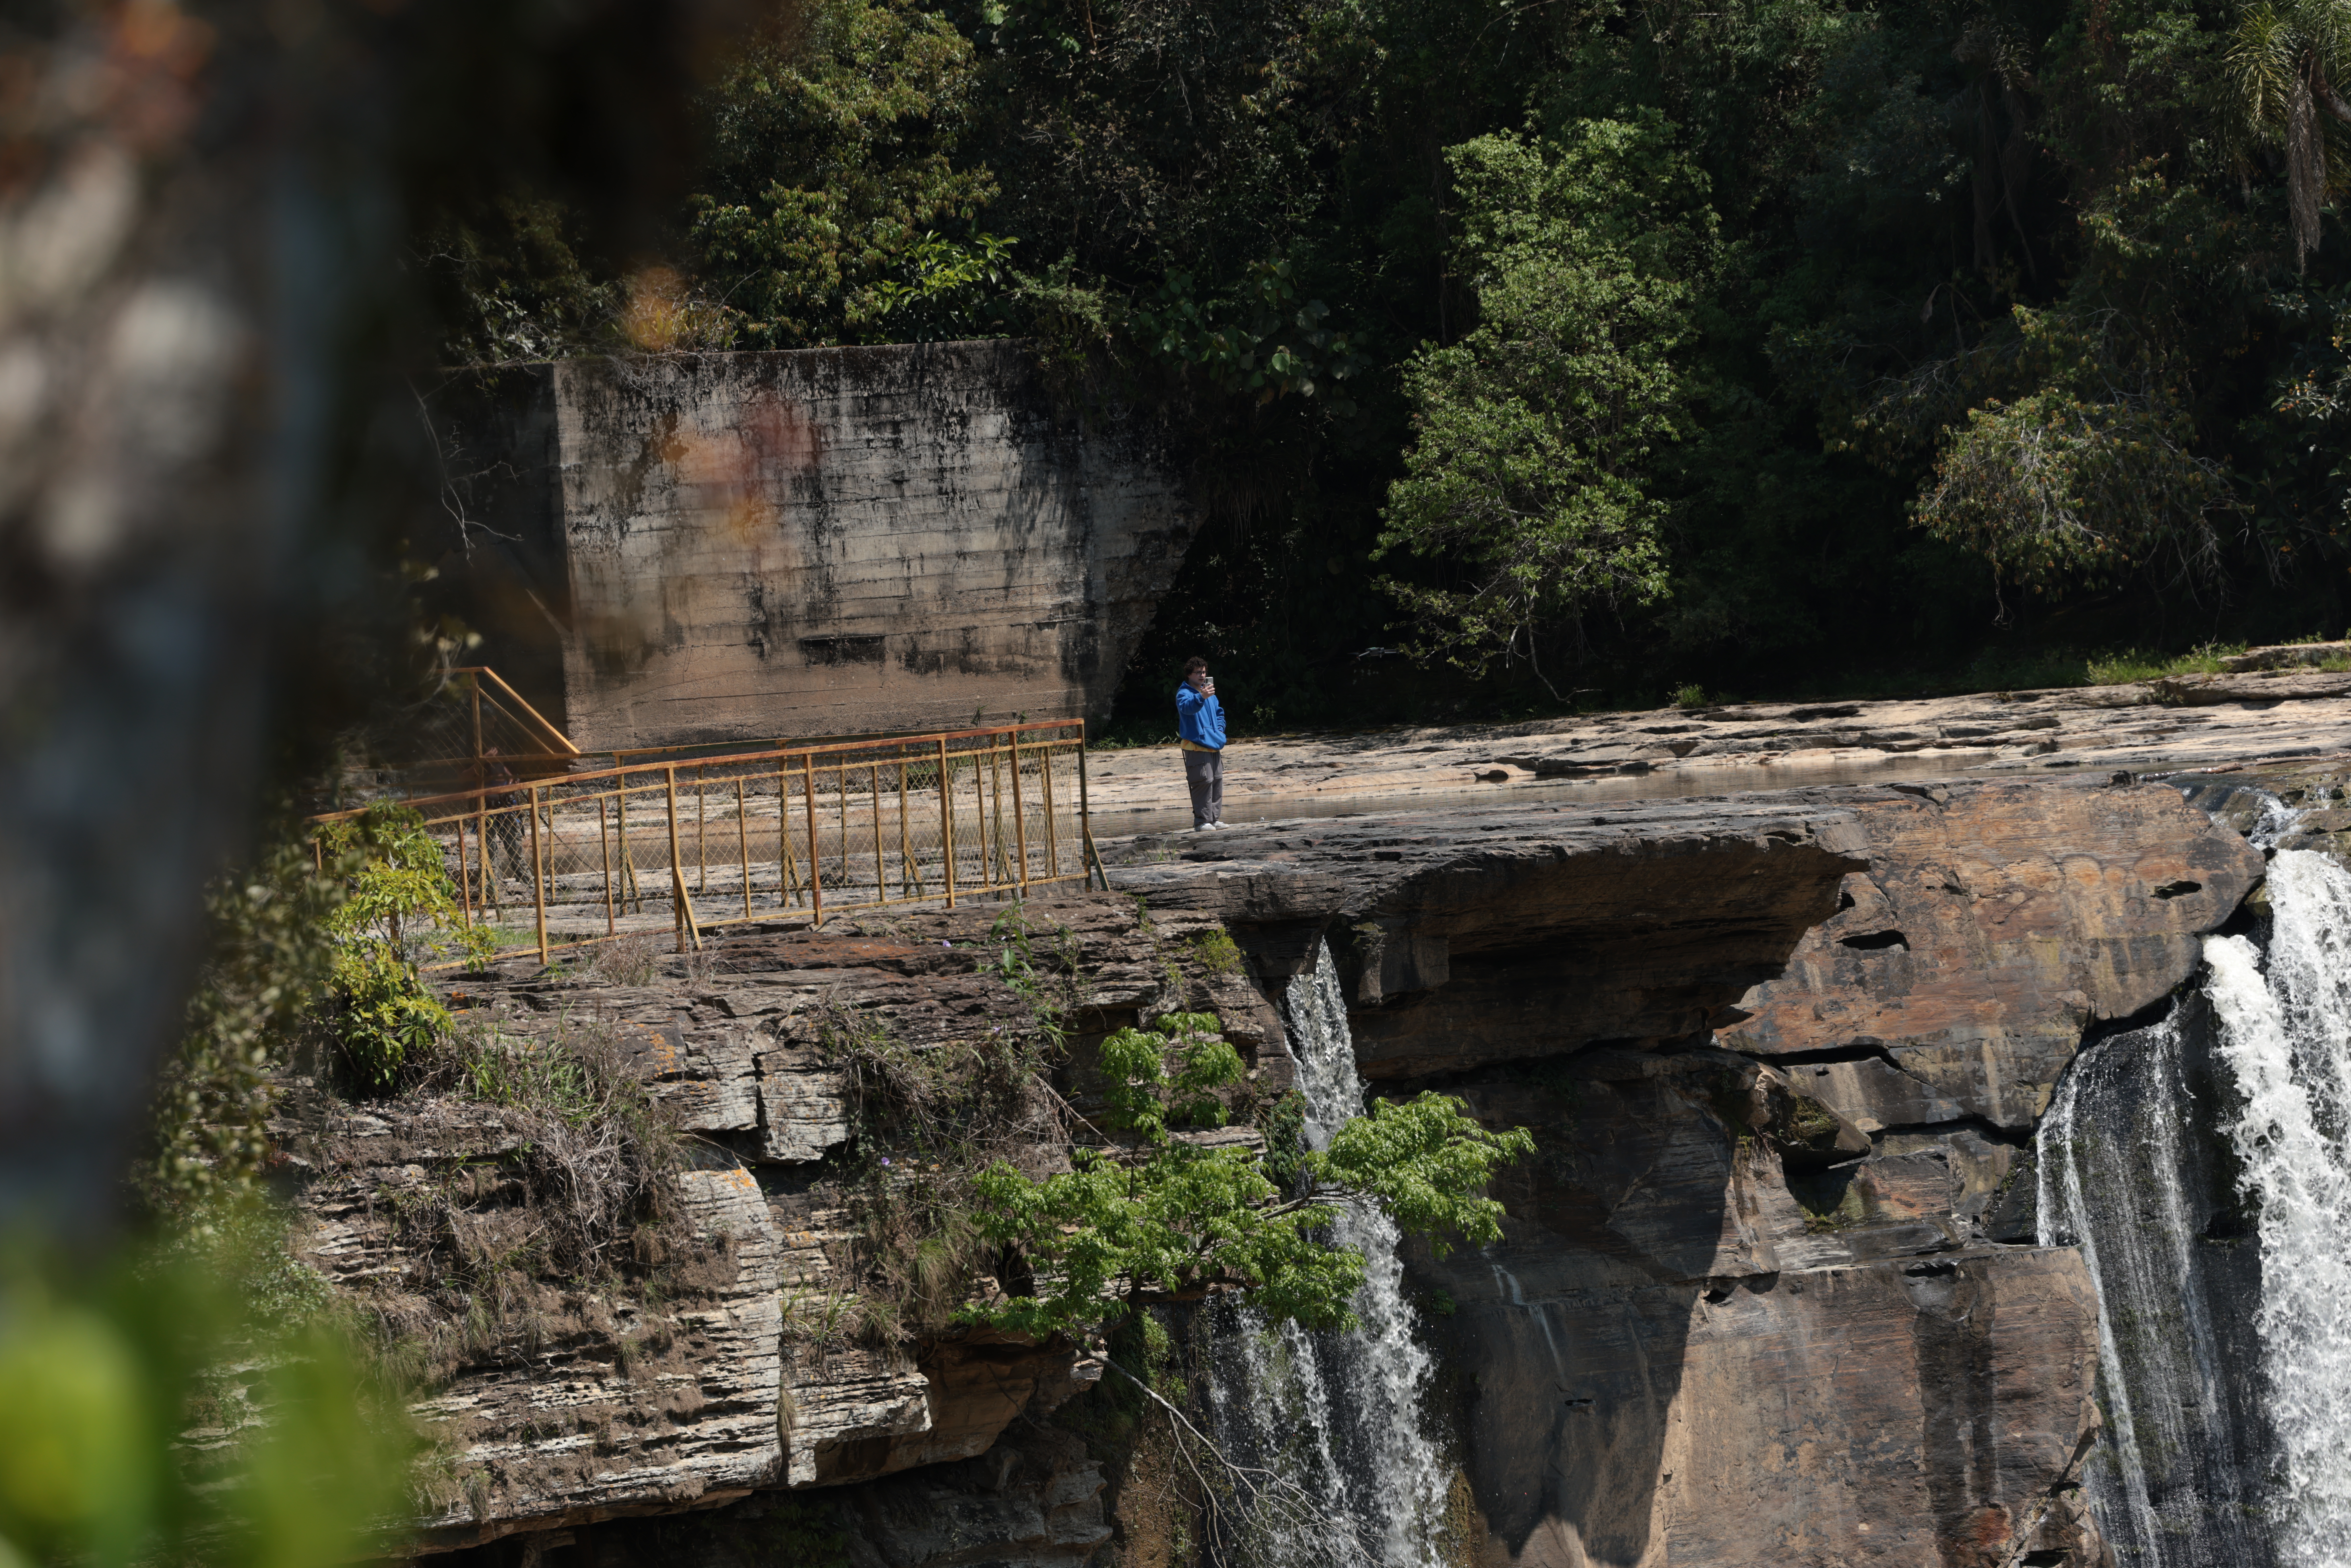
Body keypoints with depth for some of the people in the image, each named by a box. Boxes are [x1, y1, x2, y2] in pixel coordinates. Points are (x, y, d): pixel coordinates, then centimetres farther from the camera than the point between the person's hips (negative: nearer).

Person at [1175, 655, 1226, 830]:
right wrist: (1201, 697, -50)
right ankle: (1202, 821, -14)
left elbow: (1219, 713, 32)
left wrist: (1220, 730, 14)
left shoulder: (1210, 694, 19)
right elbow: (1187, 707, -31)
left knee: (1217, 781, 10)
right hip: (1197, 746, -8)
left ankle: (1215, 819, 18)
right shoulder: (1184, 693, -7)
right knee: (1204, 782, -14)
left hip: (1214, 745, 8)